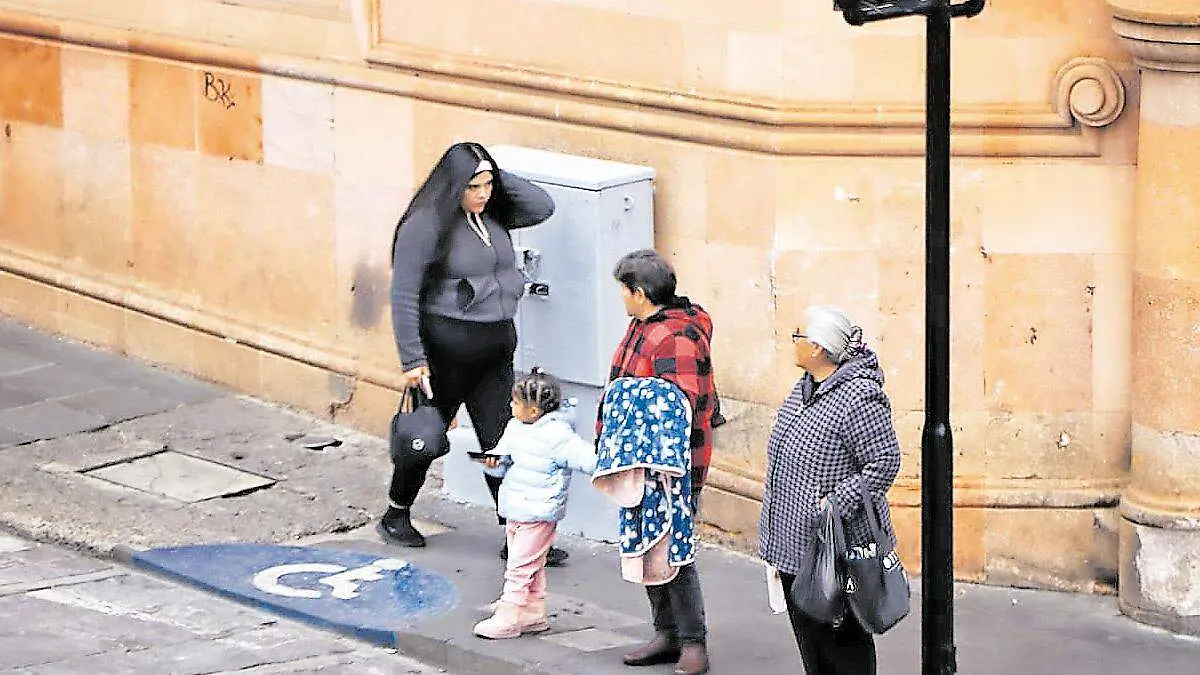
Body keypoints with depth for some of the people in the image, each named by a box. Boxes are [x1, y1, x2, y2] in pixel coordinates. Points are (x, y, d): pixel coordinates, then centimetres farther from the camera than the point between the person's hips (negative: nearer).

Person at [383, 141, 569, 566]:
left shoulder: (493, 216, 7)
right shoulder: (426, 224, -14)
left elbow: (542, 206, 9)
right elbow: (404, 296, -14)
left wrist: (496, 176, 0)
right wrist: (413, 359, -17)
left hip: (496, 348, 6)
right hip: (446, 347, -6)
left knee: (501, 440, 4)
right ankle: (396, 515, 31)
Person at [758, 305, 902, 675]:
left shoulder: (858, 399, -21)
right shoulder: (804, 388, 9)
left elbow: (885, 462, -22)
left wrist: (837, 503, -24)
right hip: (795, 541, 10)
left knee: (843, 636, 0)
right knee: (807, 628, 16)